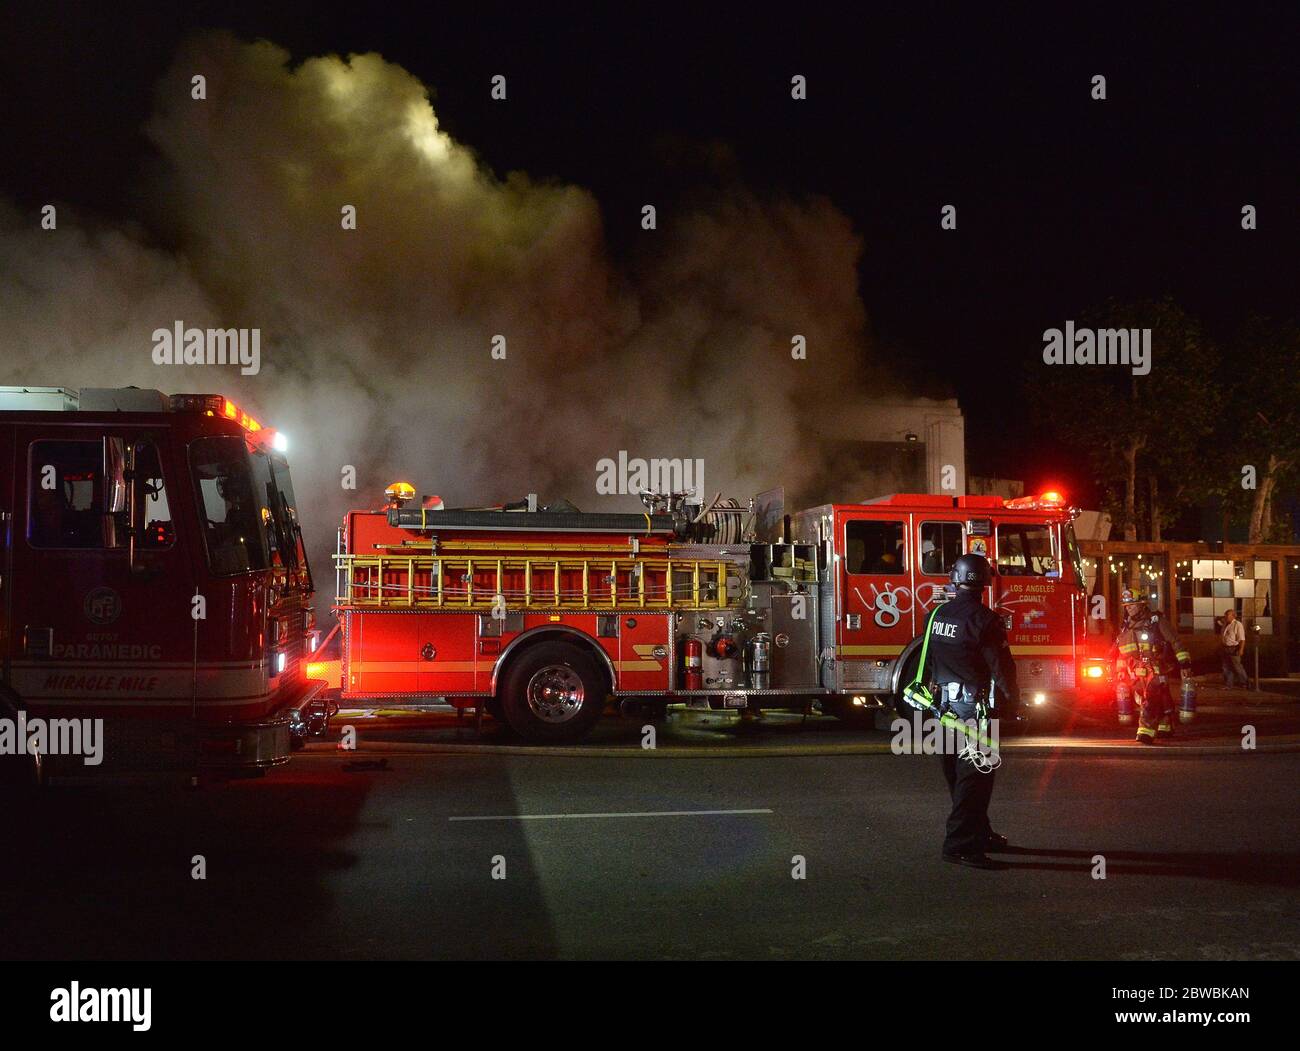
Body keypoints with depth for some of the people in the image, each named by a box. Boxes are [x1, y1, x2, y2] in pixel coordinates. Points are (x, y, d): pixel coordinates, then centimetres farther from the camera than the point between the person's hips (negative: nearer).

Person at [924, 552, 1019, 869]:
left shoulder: (939, 614, 5)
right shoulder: (984, 619, -17)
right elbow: (1001, 665, -14)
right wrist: (1012, 700, -2)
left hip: (945, 702, 8)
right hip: (975, 705, -8)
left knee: (957, 772, 15)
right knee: (974, 775, -5)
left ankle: (979, 833, 28)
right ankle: (960, 844, -9)